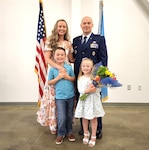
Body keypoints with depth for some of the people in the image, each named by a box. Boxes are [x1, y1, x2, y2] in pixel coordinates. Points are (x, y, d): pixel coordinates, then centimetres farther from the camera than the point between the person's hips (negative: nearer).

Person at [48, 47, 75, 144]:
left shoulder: (69, 67, -2)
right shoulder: (52, 69, -5)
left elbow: (74, 79, 4)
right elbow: (49, 83, -1)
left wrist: (67, 77, -14)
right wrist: (58, 77, -14)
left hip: (71, 95, 2)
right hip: (60, 96, -2)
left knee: (70, 115, 15)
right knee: (61, 117, -2)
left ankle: (69, 132, 34)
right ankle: (61, 134, 21)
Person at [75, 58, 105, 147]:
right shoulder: (80, 78, 2)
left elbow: (99, 89, -8)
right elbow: (79, 89, -9)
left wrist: (94, 89, -27)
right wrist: (87, 90, -24)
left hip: (93, 100, -1)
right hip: (84, 100, 2)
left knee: (94, 118, 8)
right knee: (84, 118, 13)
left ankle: (93, 137, 24)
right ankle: (86, 134, 35)